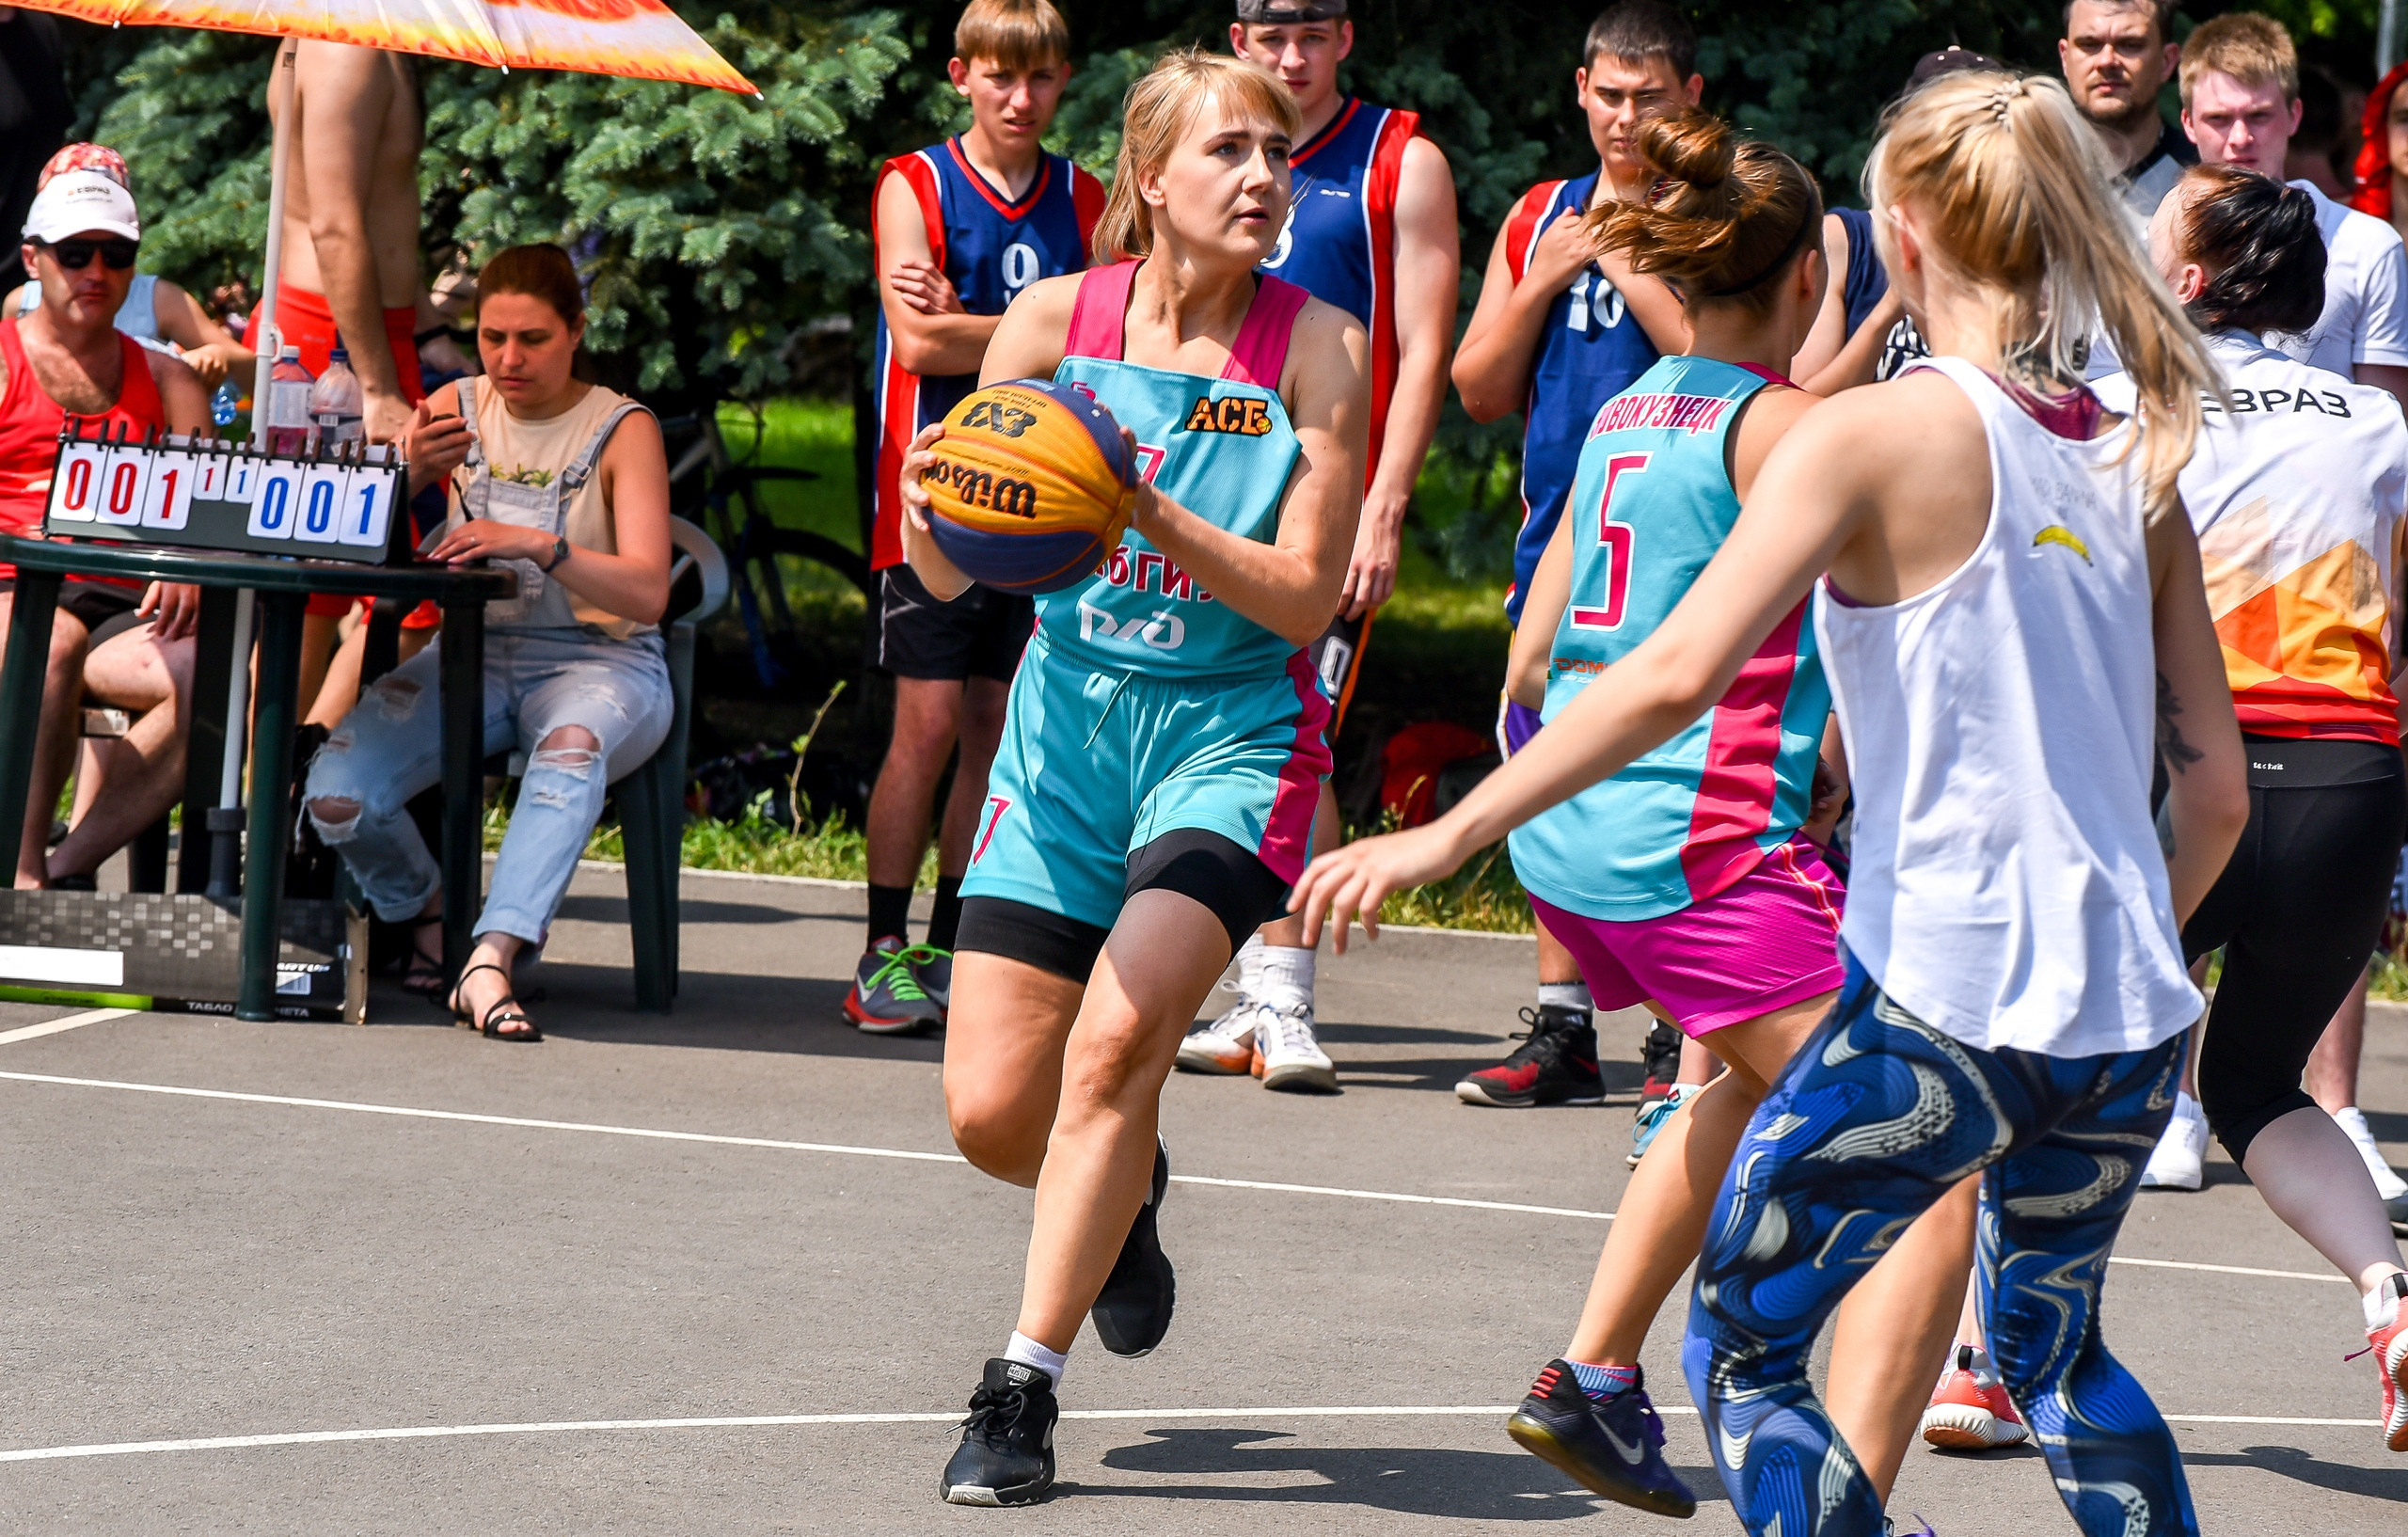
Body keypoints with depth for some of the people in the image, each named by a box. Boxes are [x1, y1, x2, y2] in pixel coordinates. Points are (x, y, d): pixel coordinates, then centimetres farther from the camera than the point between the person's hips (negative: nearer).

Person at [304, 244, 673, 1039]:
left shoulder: (621, 429, -2)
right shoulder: (458, 409, 10)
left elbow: (647, 592, -14)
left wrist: (541, 546, -31)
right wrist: (408, 470, -19)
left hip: (598, 658, -4)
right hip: (475, 652, 4)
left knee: (570, 749, -42)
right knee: (335, 795, -23)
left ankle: (490, 960, -50)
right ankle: (425, 908, 7)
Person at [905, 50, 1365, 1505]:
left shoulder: (1318, 346, -9)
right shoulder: (1054, 320, -3)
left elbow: (1304, 596, -12)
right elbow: (953, 573, 1)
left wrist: (1156, 520, -27)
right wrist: (933, 513, -22)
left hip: (1233, 730, -3)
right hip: (1069, 721, 3)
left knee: (1115, 1036, -25)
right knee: (991, 1112, -2)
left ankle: (1023, 1388, -14)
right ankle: (1125, 1190, 35)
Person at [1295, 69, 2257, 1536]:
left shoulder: (1877, 435, -8)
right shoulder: (2137, 463, 10)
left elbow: (1677, 674, -18)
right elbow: (2218, 785, 12)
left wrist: (1446, 835, -14)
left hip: (1944, 998, -6)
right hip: (2131, 1022, 6)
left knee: (1740, 1353, 8)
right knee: (2054, 1348, 29)